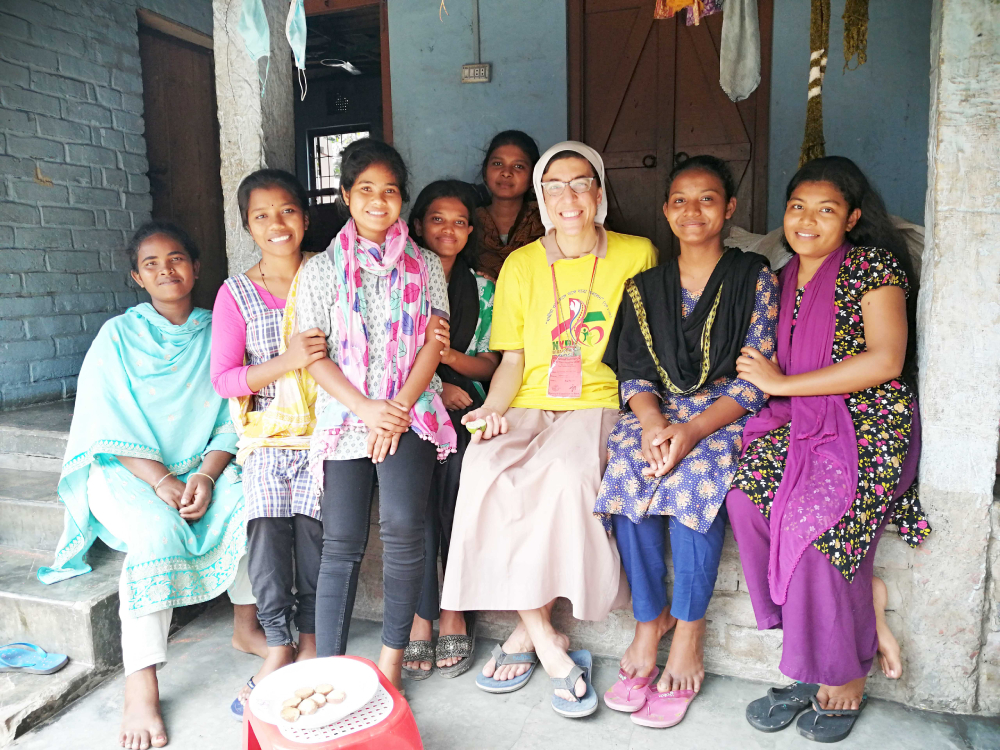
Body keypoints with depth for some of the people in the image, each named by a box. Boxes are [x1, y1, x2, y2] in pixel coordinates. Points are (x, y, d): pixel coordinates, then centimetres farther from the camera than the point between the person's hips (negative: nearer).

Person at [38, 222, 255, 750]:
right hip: (128, 470, -2)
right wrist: (161, 482, -19)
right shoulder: (118, 335, -1)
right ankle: (140, 686, -25)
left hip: (203, 466, 2)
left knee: (248, 507, -26)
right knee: (157, 531, -31)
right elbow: (112, 427, -7)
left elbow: (231, 421, 1)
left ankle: (248, 623, -4)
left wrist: (207, 475, -15)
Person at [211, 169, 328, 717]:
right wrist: (286, 362, -17)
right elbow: (224, 379, -3)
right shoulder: (236, 294, 2)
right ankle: (278, 645, 10)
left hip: (319, 430, 0)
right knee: (267, 530, -9)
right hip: (266, 436, 0)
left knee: (313, 529, -4)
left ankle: (312, 636, 17)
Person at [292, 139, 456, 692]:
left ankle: (392, 656, 0)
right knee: (341, 543, -2)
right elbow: (314, 355, 2)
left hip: (410, 412, 0)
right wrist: (367, 408, -11)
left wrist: (399, 409, -10)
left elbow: (433, 344, 4)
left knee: (403, 527, -17)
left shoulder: (425, 266, 13)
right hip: (345, 413, 1)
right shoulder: (321, 269, 10)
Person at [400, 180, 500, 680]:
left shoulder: (482, 289, 14)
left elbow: (488, 365, 10)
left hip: (463, 404, 1)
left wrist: (449, 355, -12)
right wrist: (430, 386, -12)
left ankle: (453, 610, -14)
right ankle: (422, 614, -19)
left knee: (454, 468, -29)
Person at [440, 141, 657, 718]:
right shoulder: (521, 264, 12)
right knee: (485, 470, -29)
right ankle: (547, 641, -16)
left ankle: (529, 628, -13)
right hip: (528, 405, 2)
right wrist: (493, 406, -9)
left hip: (600, 404, -2)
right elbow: (513, 358, 10)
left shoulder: (638, 256, 7)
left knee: (569, 472, -34)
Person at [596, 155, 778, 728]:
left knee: (694, 472, -33)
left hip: (727, 415, -3)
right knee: (625, 468, -28)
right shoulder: (646, 287, 14)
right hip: (658, 412, 3)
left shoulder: (754, 277, 3)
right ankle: (650, 621, -12)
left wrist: (693, 429, -20)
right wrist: (653, 422, -15)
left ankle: (689, 636, -18)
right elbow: (633, 373, 7)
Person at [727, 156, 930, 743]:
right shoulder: (786, 278, 16)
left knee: (814, 517, -25)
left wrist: (782, 383, -13)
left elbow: (885, 360, -14)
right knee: (744, 493, -20)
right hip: (801, 424, 6)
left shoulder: (872, 266, -3)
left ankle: (846, 678, -2)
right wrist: (755, 375, -1)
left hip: (872, 425, -5)